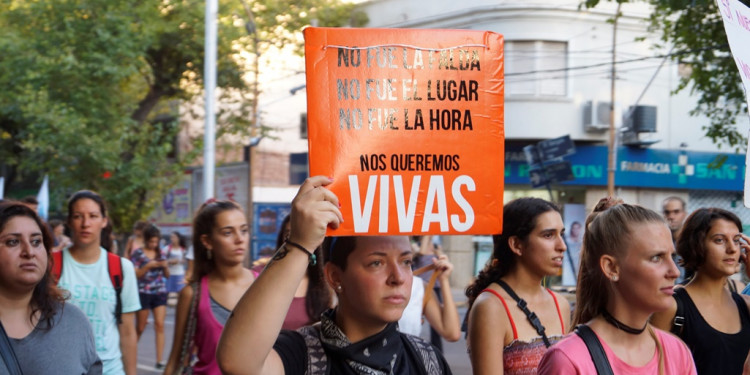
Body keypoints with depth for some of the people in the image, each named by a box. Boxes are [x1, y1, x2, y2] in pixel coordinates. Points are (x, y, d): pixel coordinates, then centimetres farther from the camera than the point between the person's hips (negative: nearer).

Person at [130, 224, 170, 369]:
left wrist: (165, 266, -7)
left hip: (160, 292, 3)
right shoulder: (137, 253, -1)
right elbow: (134, 274, -8)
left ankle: (159, 360, -8)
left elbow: (167, 276, 13)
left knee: (160, 325, -8)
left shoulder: (161, 253, 9)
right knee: (140, 327, 7)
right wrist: (148, 266, -19)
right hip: (143, 293, -3)